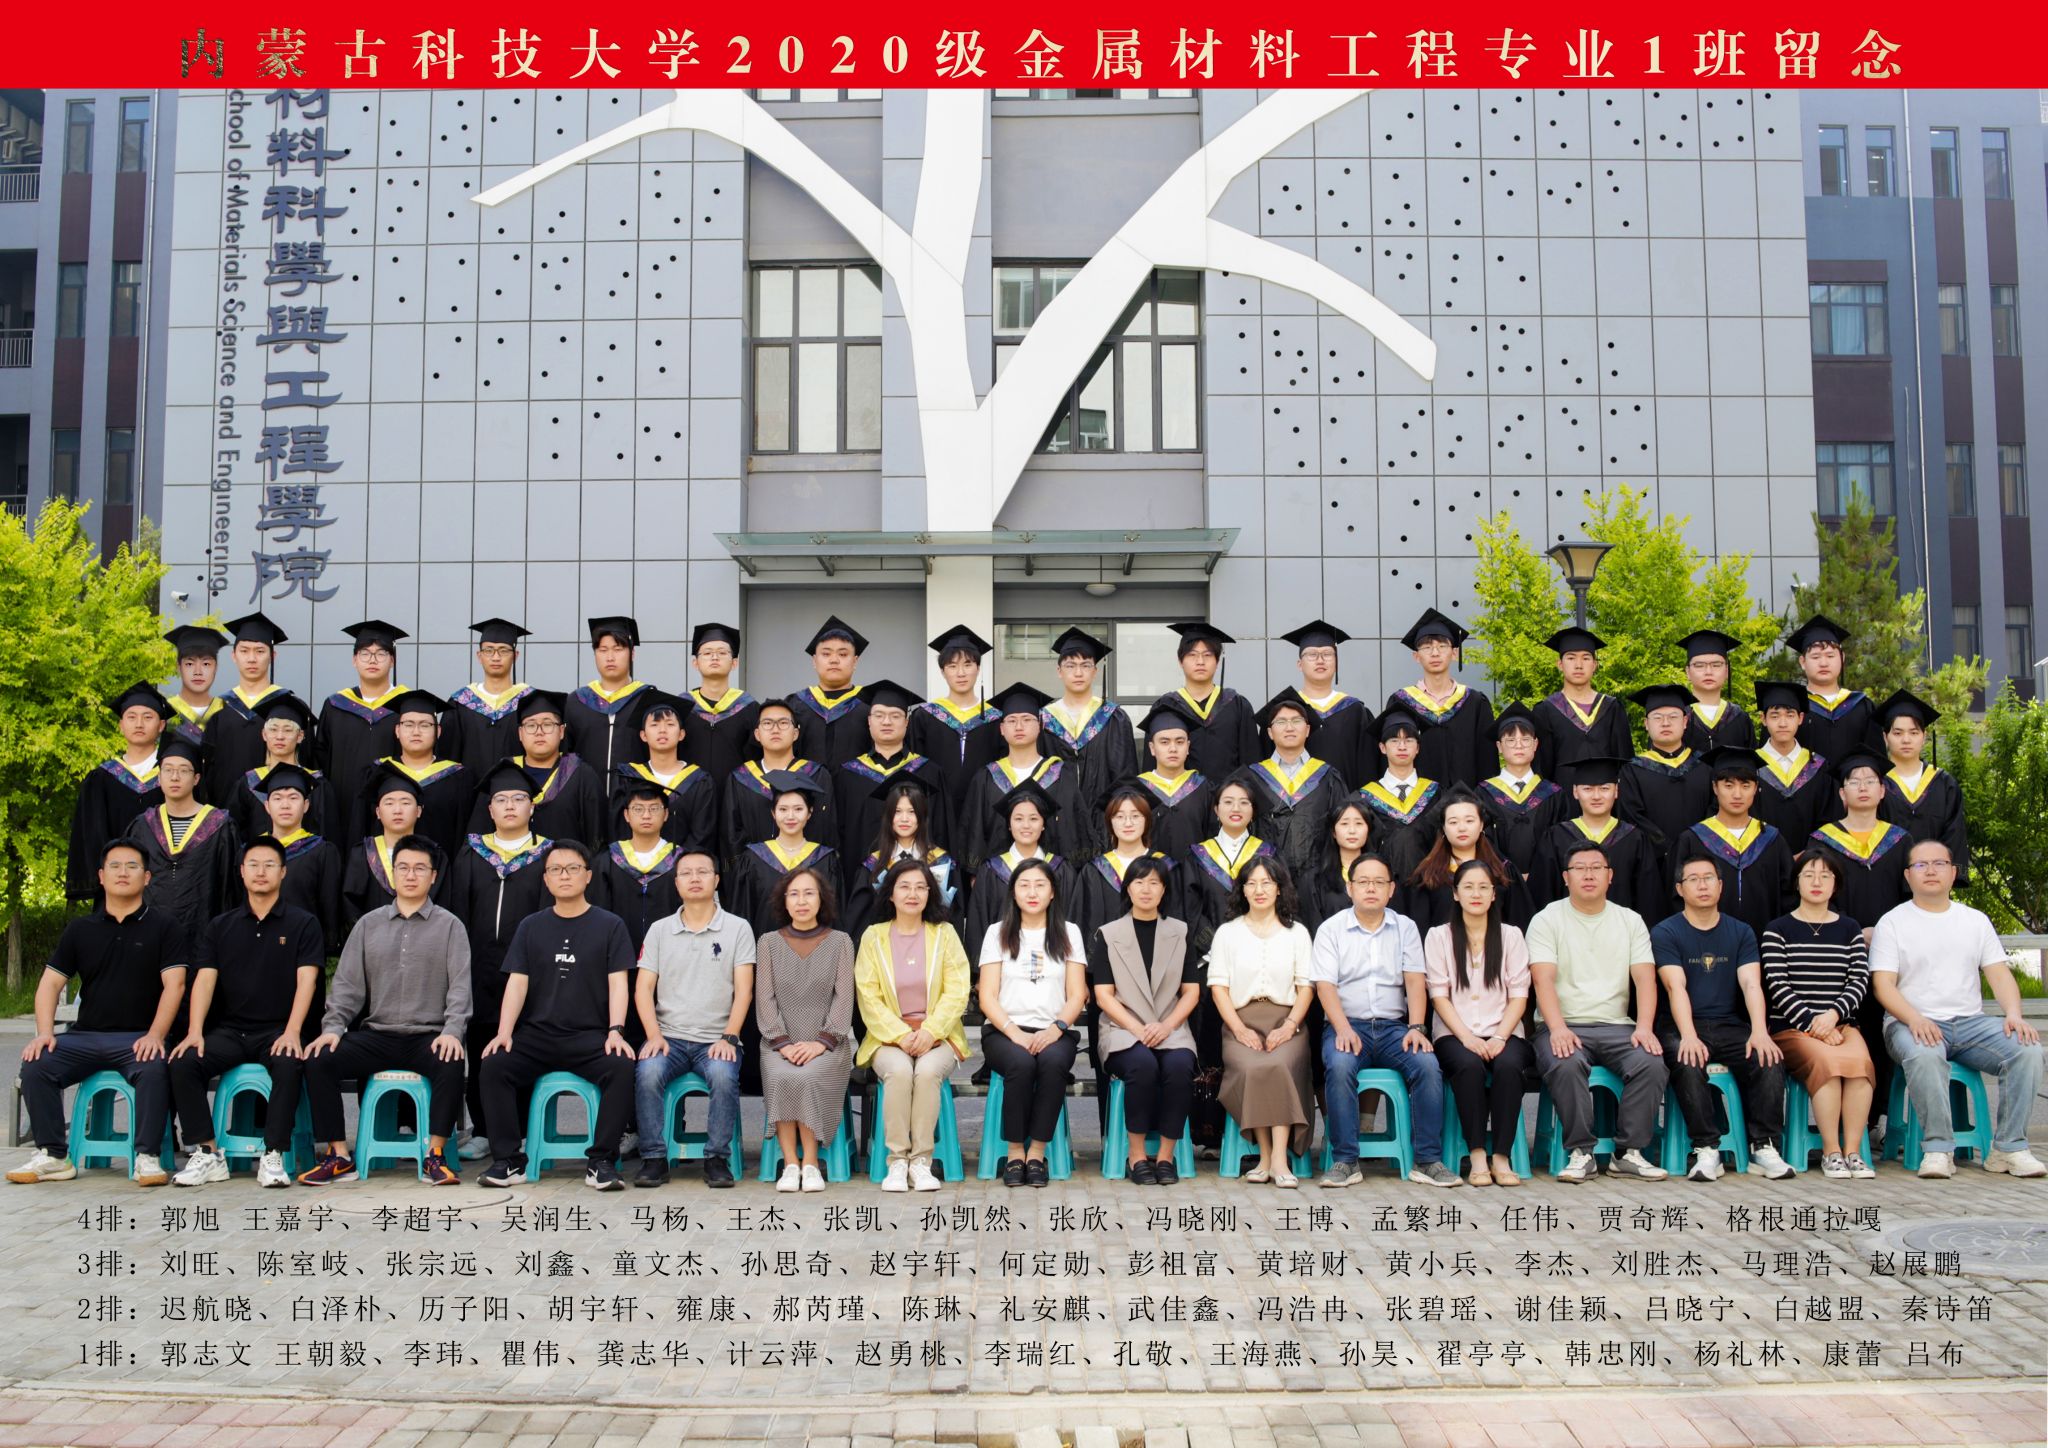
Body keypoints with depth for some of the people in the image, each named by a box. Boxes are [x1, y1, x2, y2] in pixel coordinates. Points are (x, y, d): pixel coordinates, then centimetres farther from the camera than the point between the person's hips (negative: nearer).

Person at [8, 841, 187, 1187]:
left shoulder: (164, 925, 4)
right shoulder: (80, 929, 15)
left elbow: (174, 984, -6)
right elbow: (51, 982, 10)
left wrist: (155, 1035, -19)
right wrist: (45, 1032, -7)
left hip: (138, 1038, -4)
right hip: (85, 1036, 4)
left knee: (155, 1069, -34)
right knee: (35, 1066, -21)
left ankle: (147, 1157, -24)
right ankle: (53, 1156, -11)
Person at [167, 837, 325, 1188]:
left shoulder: (303, 924, 5)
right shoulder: (220, 926, 14)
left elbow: (306, 979, -6)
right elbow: (205, 978, 4)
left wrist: (292, 1031, -20)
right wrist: (195, 1032, -12)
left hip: (277, 1030, -3)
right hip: (228, 1029, 3)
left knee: (289, 1065, -34)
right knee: (182, 1063, -23)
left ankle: (273, 1156, -27)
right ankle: (207, 1155, -16)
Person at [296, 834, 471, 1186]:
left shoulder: (449, 925, 7)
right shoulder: (368, 924, 15)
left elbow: (460, 985, -2)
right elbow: (347, 983, 10)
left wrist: (452, 1031, -17)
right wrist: (333, 1026, -6)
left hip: (429, 1036, -3)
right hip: (375, 1035, 3)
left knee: (451, 1065, -35)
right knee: (317, 1061, -20)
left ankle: (435, 1156, -24)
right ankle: (338, 1157, -12)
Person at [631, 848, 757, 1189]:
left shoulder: (737, 928, 6)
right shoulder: (660, 930, 12)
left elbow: (743, 990, 0)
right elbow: (643, 988, 7)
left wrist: (729, 1037, -13)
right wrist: (654, 1035, -9)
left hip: (716, 1040, -2)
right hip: (670, 1036, 2)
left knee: (724, 1075, -32)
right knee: (647, 1073, -29)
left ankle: (717, 1159, -15)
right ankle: (654, 1158, -15)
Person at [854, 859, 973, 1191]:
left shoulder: (944, 933, 8)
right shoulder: (873, 936, 7)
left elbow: (957, 991, 0)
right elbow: (868, 997, 0)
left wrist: (930, 1031, -15)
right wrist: (901, 1035, -13)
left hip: (937, 1035, 0)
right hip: (888, 1036, 0)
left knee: (928, 1071, -32)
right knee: (899, 1071, -33)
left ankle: (921, 1162, -23)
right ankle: (897, 1161, -24)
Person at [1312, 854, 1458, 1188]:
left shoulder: (1405, 927, 14)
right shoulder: (1331, 929, 7)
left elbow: (1414, 982, 4)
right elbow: (1325, 985, -4)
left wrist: (1416, 1028, -13)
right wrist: (1343, 1029, -20)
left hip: (1393, 1026, 2)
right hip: (1347, 1025, -2)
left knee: (1427, 1064, -27)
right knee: (1339, 1066, -33)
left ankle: (1428, 1160, -18)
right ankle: (1345, 1161, -24)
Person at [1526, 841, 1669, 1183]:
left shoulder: (1631, 921, 15)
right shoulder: (1547, 920, 5)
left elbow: (1645, 978, 3)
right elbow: (1543, 979, -9)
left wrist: (1644, 1027, -15)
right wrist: (1558, 1029, -25)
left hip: (1616, 1026, 3)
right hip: (1563, 1026, -3)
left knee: (1652, 1063, -27)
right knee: (1566, 1065, -35)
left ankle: (1628, 1152, -13)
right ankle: (1580, 1152, -18)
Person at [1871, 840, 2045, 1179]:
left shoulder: (1976, 920, 17)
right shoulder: (1892, 922, 5)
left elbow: (1999, 973, 10)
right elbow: (1883, 984, -4)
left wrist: (2013, 1014, -10)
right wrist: (1914, 1018, -22)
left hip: (1970, 1021, 4)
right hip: (1913, 1024, -4)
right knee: (1924, 1056, -37)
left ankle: (2009, 1148, -14)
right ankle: (1938, 1149, -26)